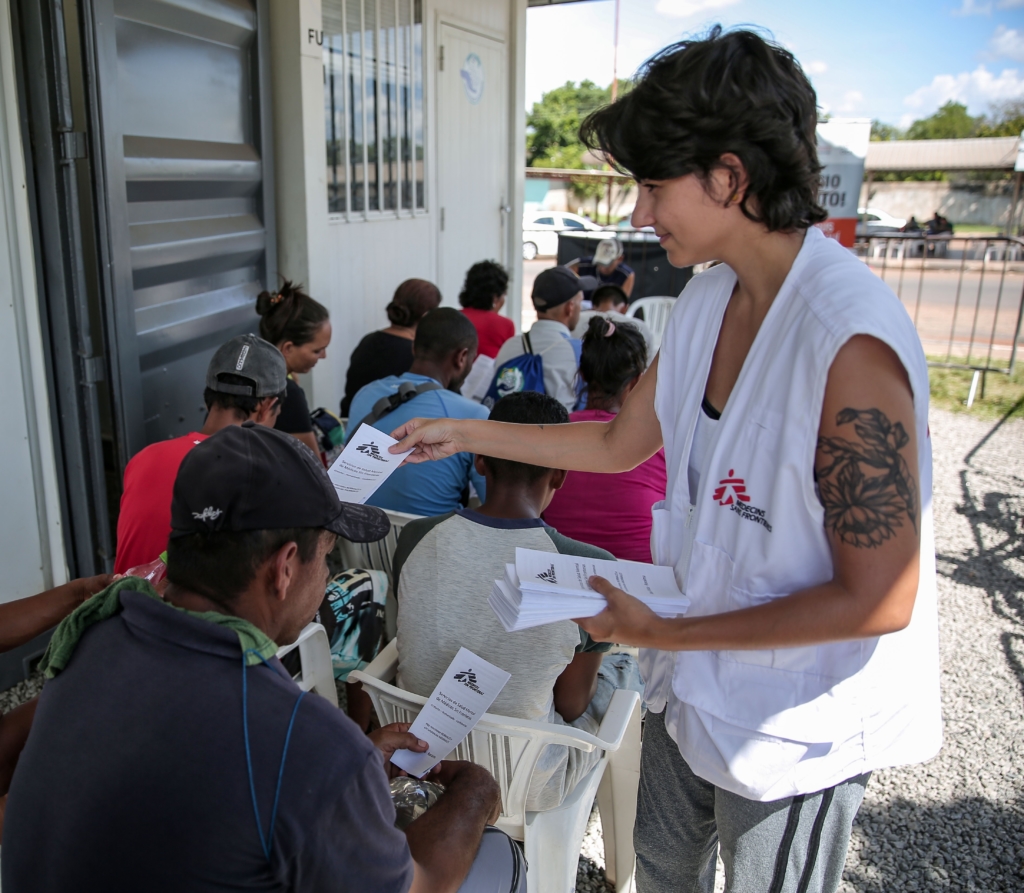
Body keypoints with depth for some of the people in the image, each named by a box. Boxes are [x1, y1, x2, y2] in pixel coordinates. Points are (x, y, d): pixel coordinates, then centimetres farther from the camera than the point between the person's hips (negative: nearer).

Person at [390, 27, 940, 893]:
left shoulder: (851, 340, -30)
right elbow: (620, 443, 8)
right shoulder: (708, 300, -3)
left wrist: (665, 633, -22)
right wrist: (464, 432, 9)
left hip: (797, 726, -7)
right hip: (694, 684, 7)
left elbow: (879, 599, -26)